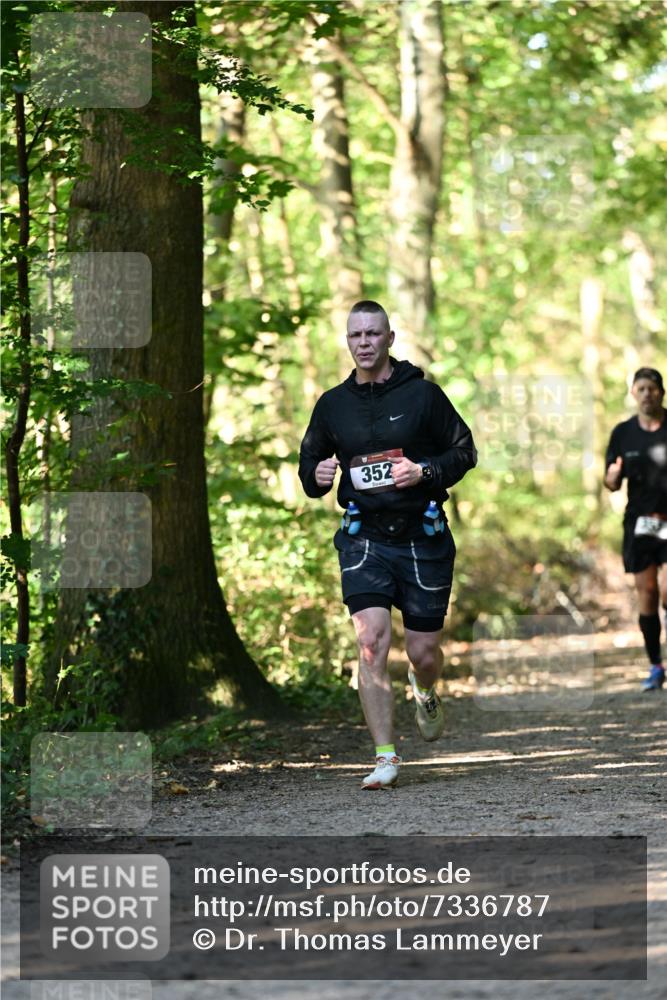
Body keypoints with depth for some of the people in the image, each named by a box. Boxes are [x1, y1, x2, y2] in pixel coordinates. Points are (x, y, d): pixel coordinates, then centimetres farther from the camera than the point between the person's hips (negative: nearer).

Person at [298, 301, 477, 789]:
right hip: (365, 538, 1)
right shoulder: (332, 404, 7)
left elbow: (464, 451, 3)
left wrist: (424, 472, -14)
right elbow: (309, 463, 19)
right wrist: (317, 476, -4)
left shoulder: (423, 394, -1)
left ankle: (426, 692, 44)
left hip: (423, 536, -1)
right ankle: (386, 758, -13)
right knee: (371, 642, -15)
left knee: (423, 651, 5)